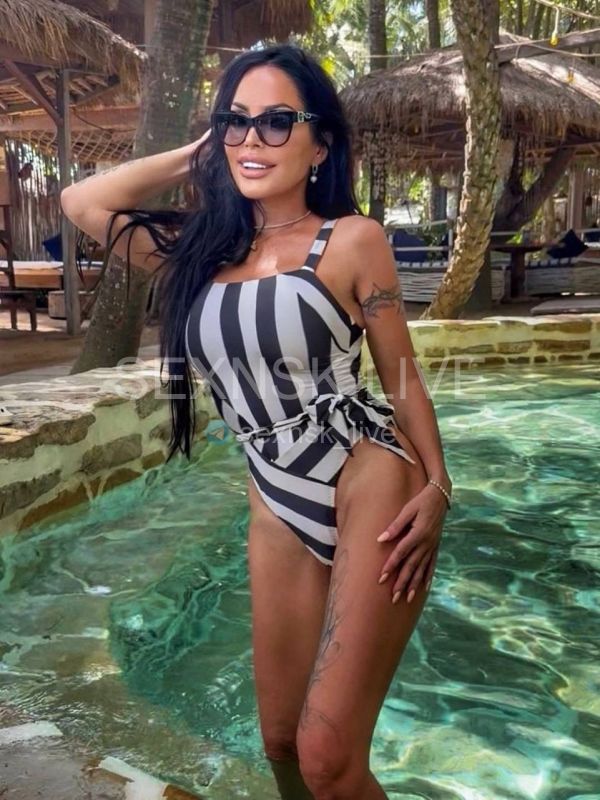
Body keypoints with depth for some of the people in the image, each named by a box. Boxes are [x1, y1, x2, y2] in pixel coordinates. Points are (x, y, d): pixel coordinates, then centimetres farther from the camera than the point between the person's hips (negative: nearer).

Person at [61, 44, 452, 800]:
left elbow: (402, 377, -1)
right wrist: (194, 157, 9)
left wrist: (437, 489, -9)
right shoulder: (202, 245, 9)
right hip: (278, 518, 5)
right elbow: (81, 202, 9)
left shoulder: (352, 239, -4)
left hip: (373, 493, -4)